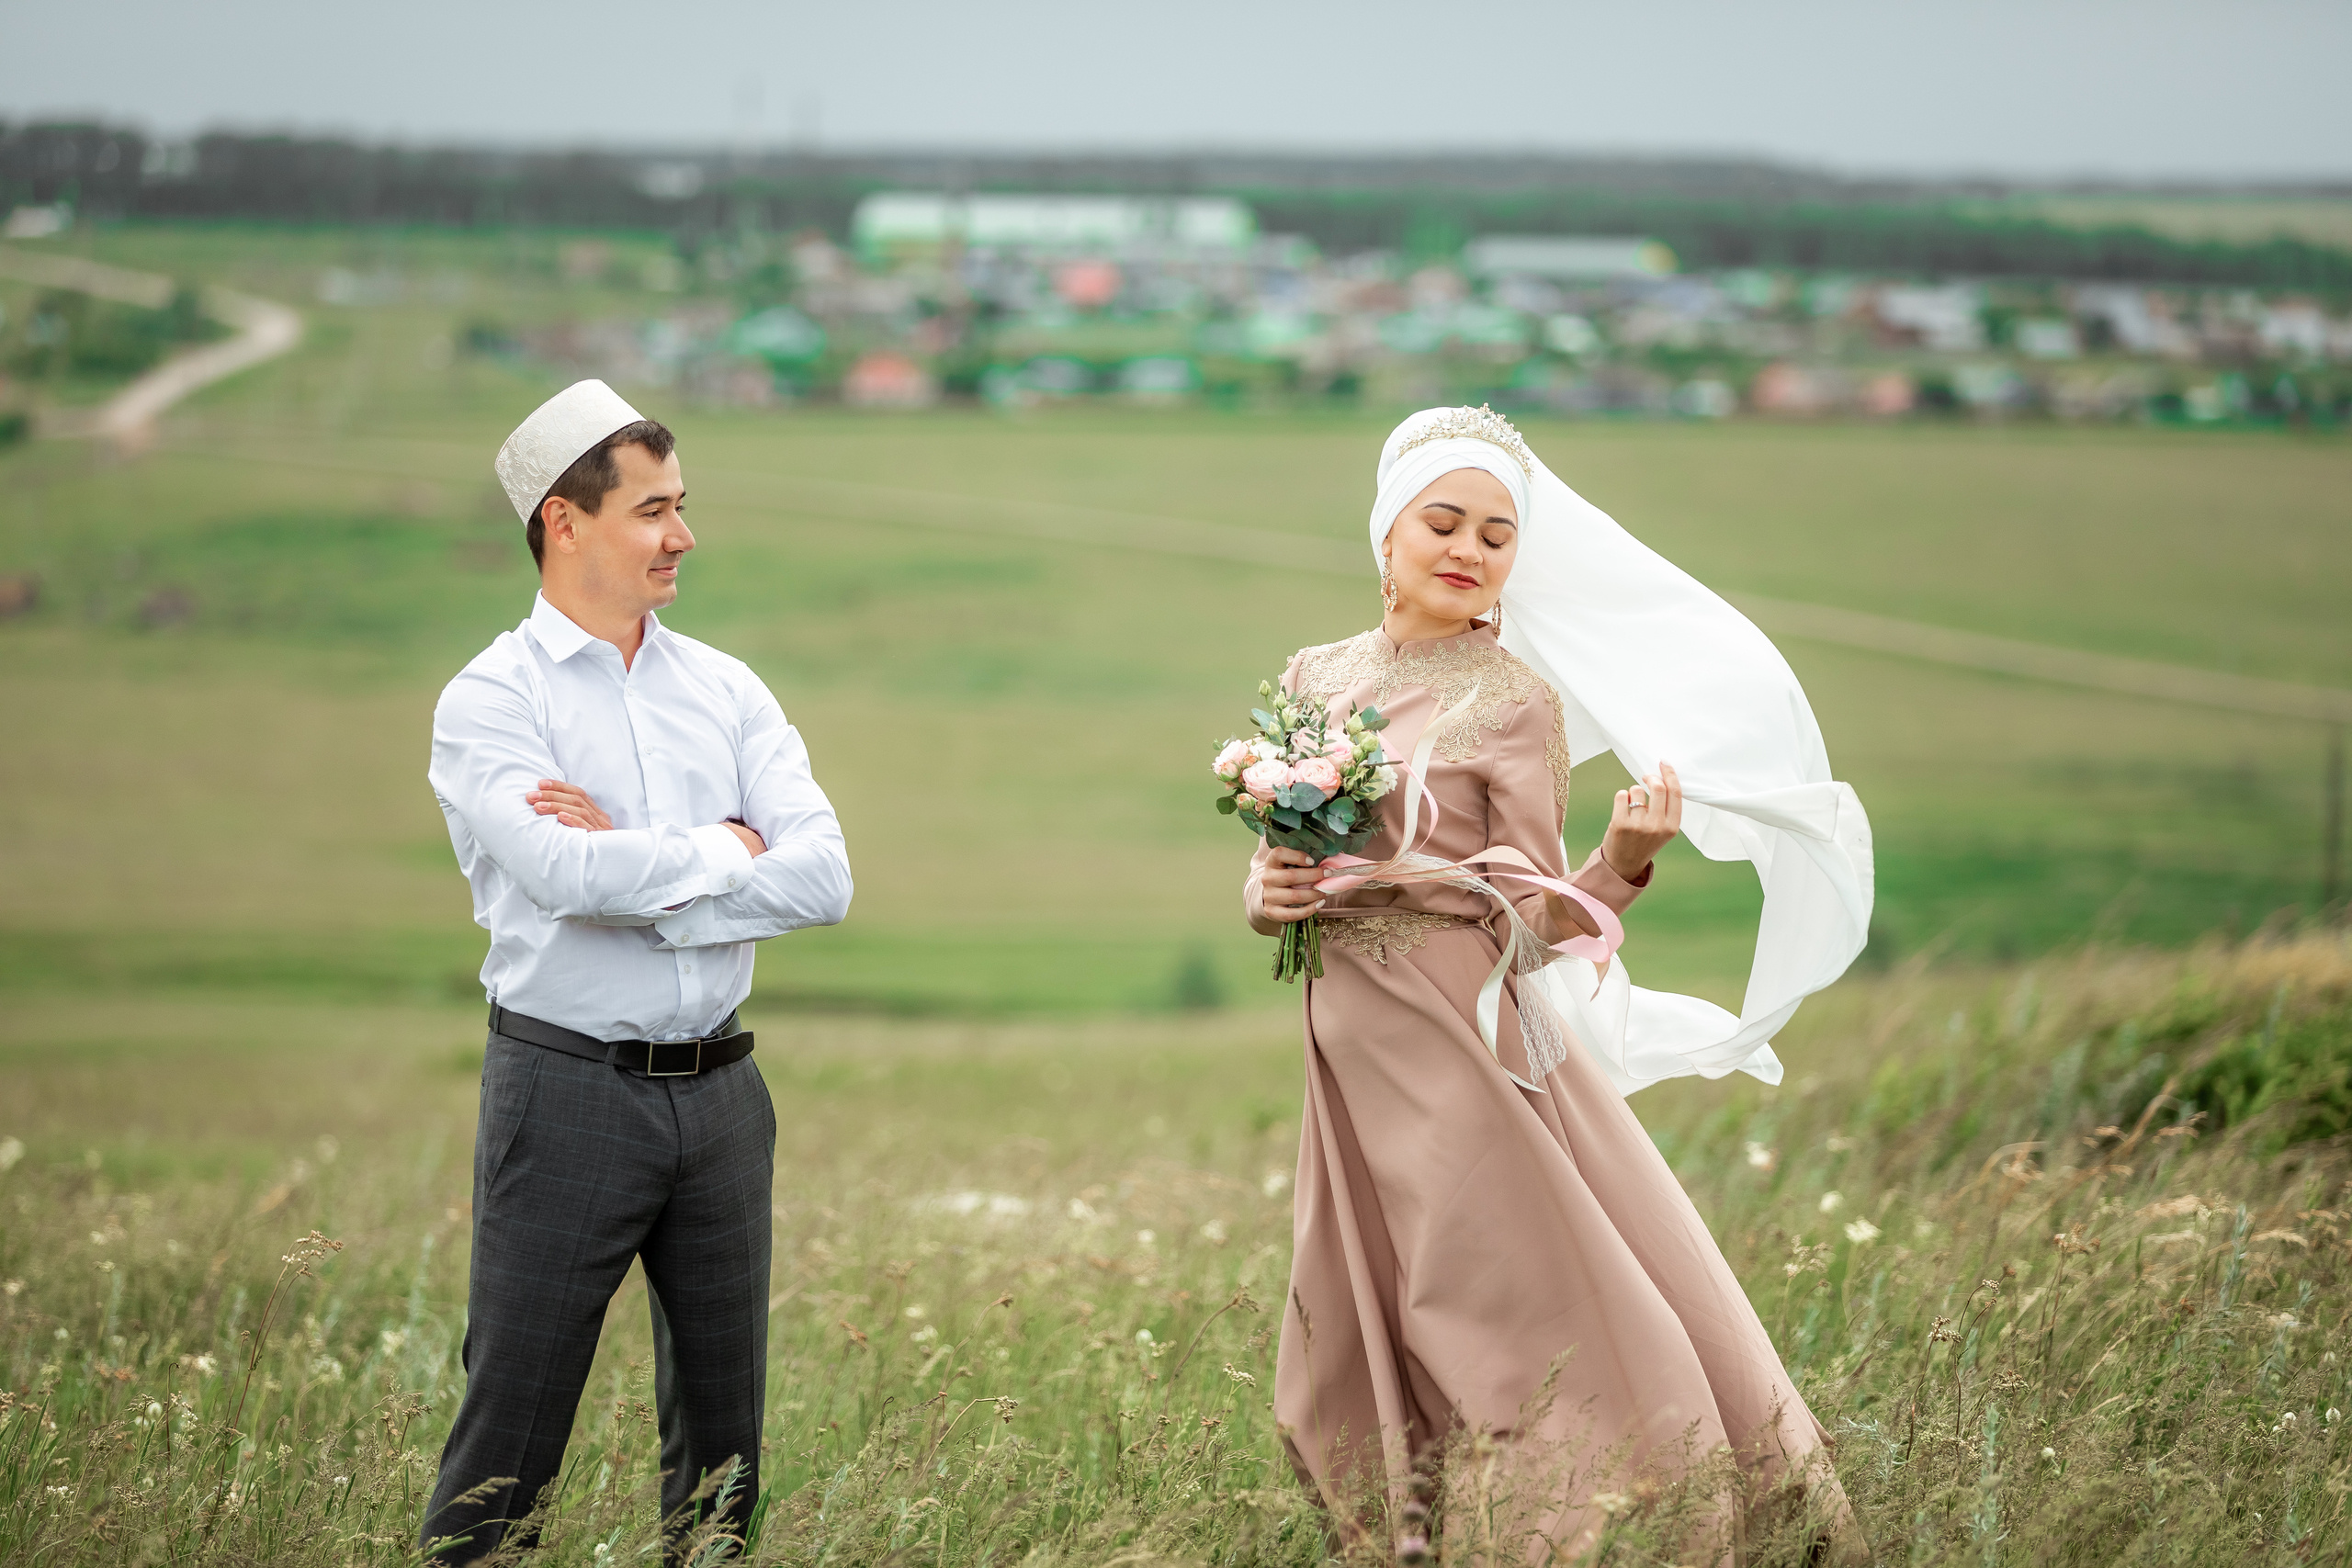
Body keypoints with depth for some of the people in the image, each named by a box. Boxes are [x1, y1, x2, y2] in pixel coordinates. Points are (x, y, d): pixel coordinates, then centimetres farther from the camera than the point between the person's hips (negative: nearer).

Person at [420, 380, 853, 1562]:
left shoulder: (725, 691, 9)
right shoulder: (491, 701, -4)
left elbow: (821, 879, -3)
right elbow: (566, 875, -21)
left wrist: (635, 870, -12)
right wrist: (725, 850, -7)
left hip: (719, 1091, 5)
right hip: (571, 1092, -5)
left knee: (723, 1425, 11)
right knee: (511, 1427, -3)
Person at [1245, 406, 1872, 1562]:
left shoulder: (1513, 702, -5)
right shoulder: (1315, 681, 9)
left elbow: (1534, 928, -10)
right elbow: (1279, 863, 18)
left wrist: (1624, 859, -28)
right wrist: (1264, 895, -5)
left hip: (1469, 1061, -5)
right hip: (1353, 1057, 6)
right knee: (1366, 1375, 11)